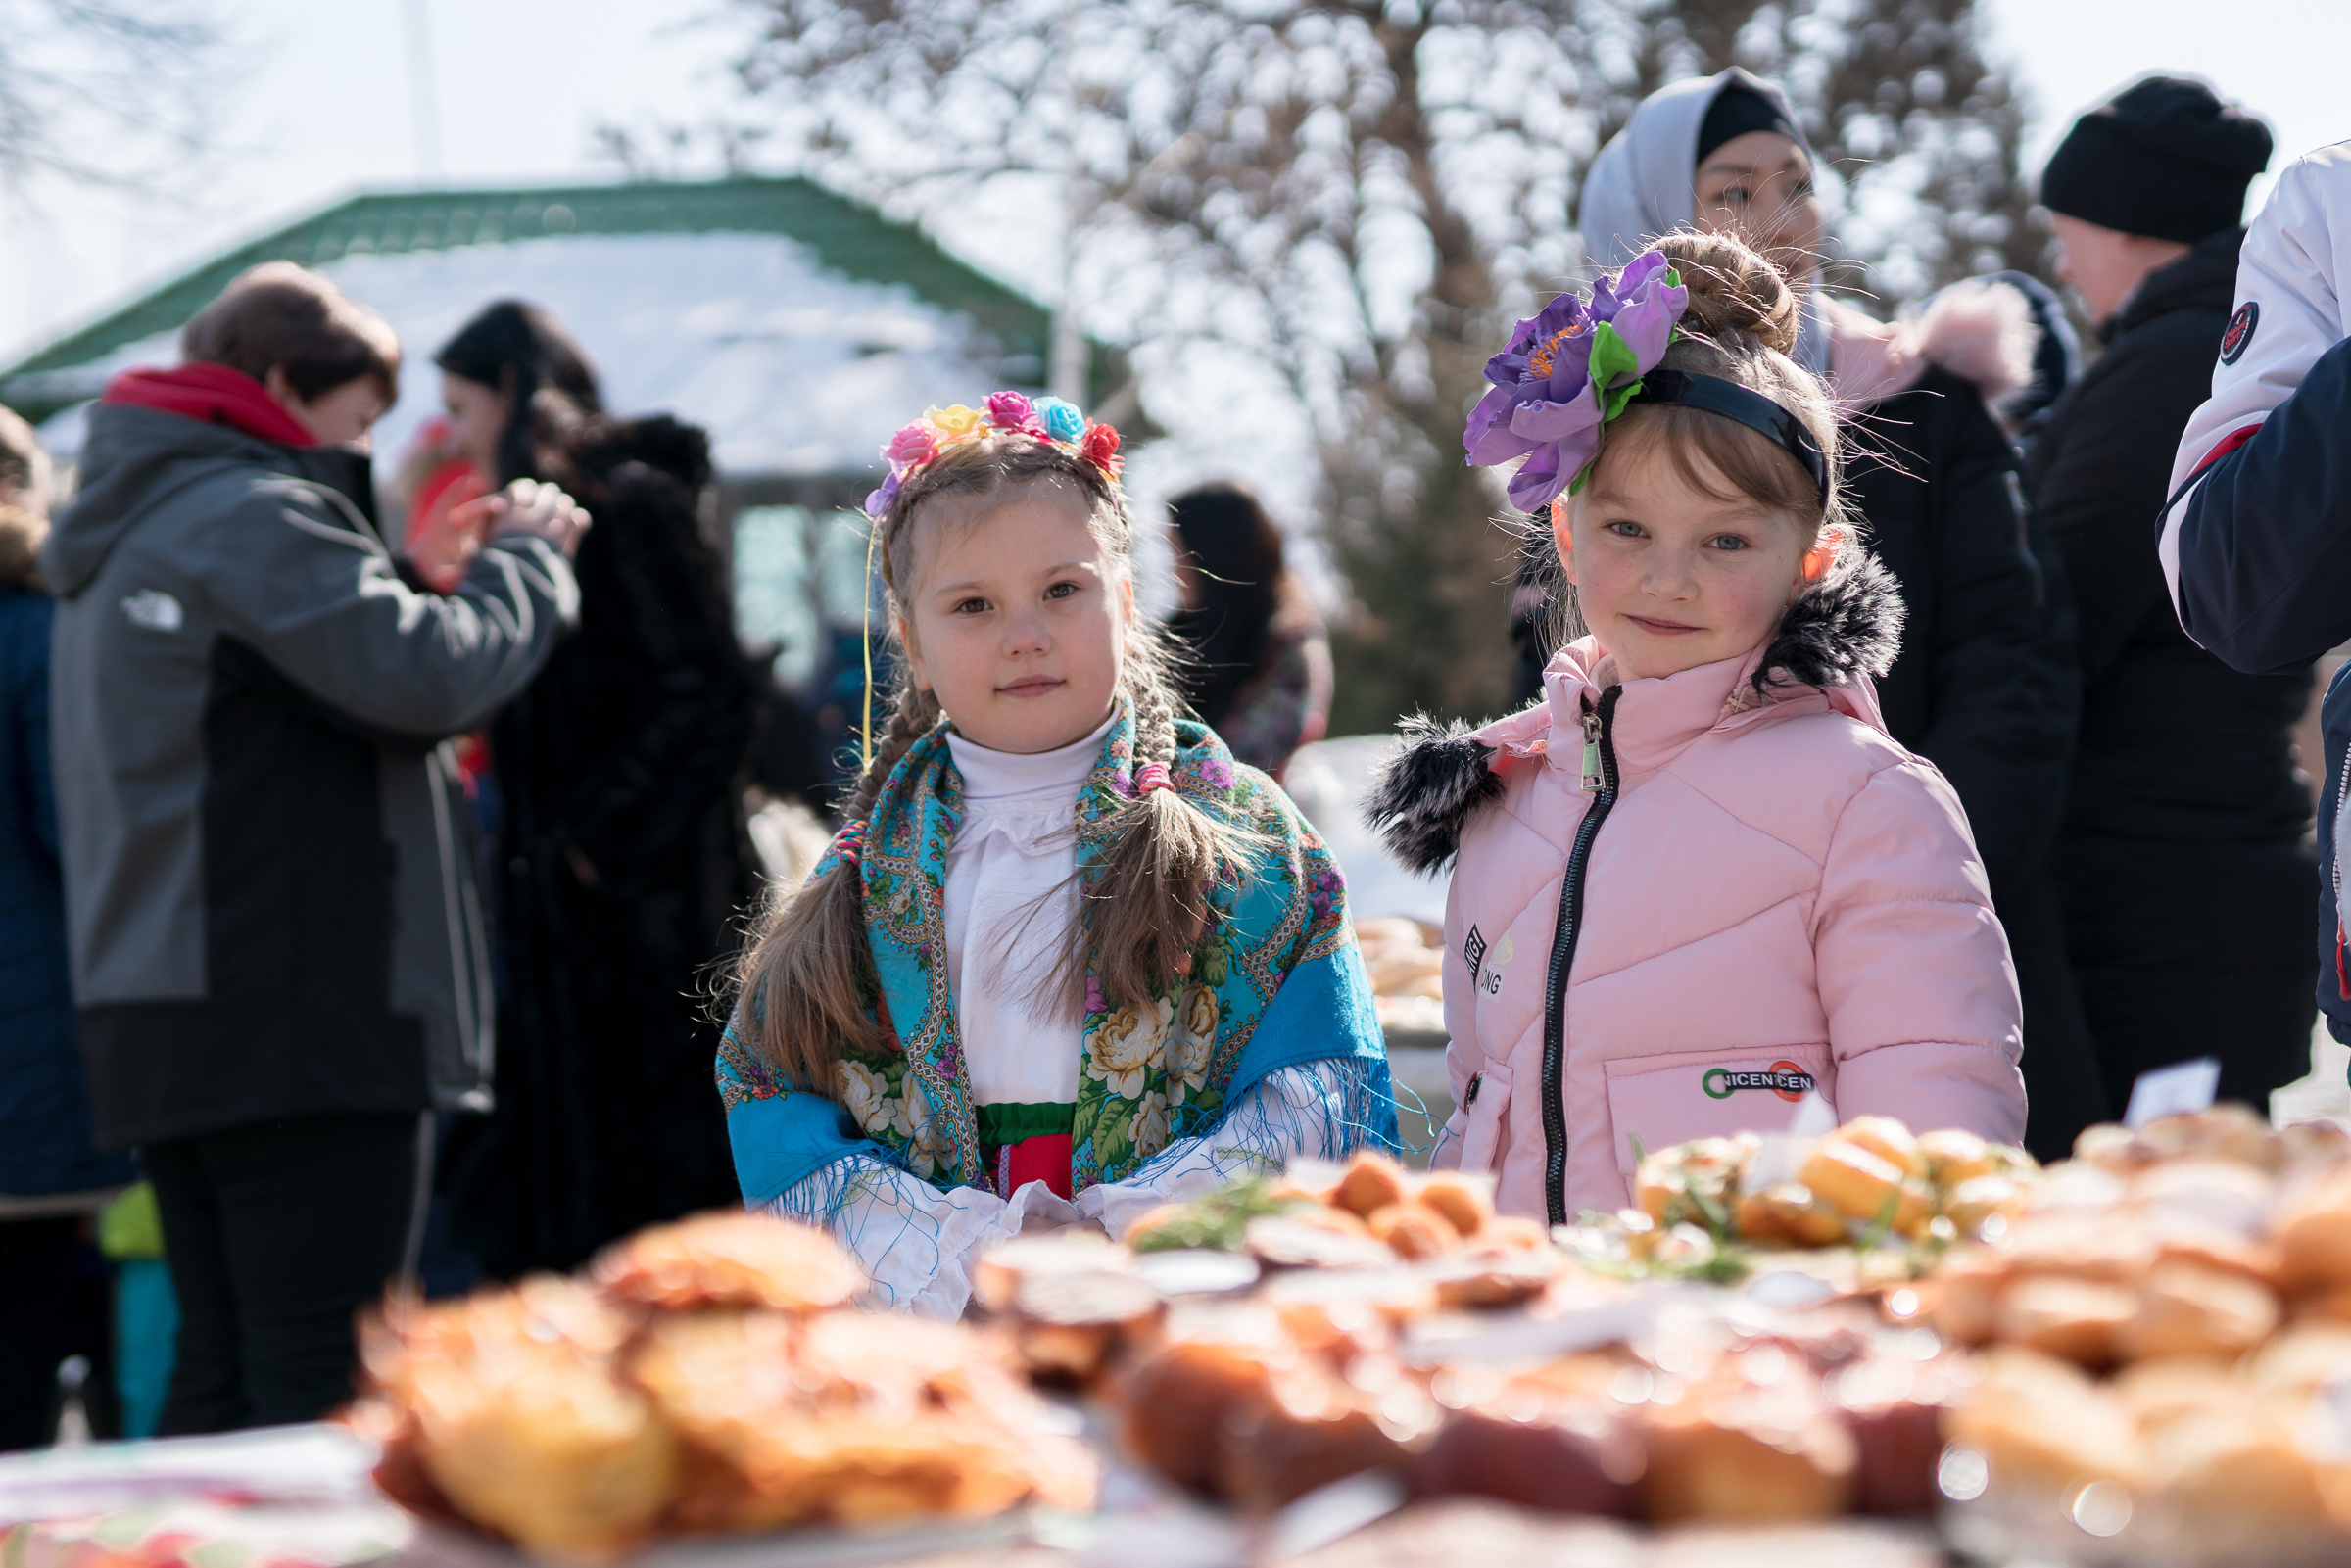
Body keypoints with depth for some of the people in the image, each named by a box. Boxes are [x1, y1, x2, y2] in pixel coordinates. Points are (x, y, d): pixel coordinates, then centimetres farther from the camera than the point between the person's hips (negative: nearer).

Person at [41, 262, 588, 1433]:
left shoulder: (124, 530, 23)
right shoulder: (255, 514, -10)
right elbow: (426, 677, -20)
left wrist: (415, 564, 16)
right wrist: (528, 554, -3)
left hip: (167, 1019, 10)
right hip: (297, 1022, -10)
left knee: (220, 1378, 9)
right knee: (323, 1385, -10)